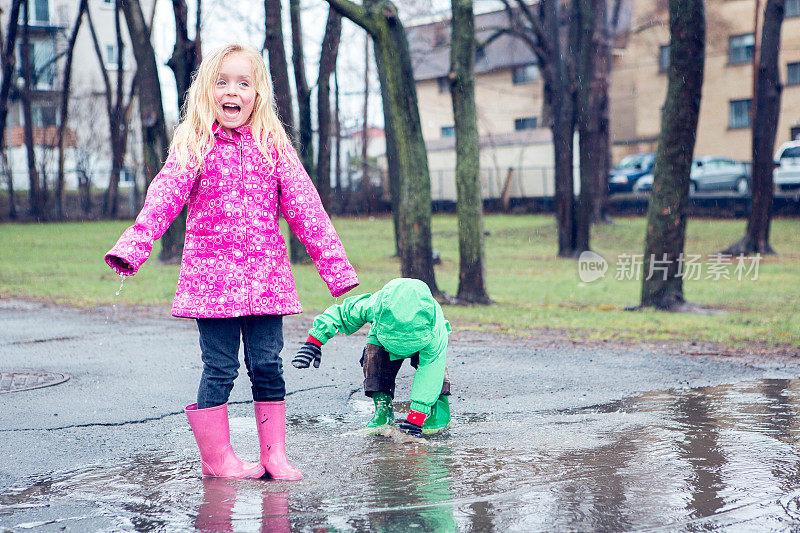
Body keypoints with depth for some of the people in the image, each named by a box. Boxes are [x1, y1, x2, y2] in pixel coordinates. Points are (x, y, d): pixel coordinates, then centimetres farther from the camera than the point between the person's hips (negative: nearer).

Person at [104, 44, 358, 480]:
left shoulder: (273, 145, 7)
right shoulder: (193, 146, 2)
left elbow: (304, 205, 6)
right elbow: (163, 197, -9)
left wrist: (334, 265, 2)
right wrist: (131, 247, -24)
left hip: (266, 276, 2)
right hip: (211, 275, -2)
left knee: (267, 365, 3)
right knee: (220, 368, 0)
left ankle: (274, 454, 15)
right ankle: (217, 458, 14)